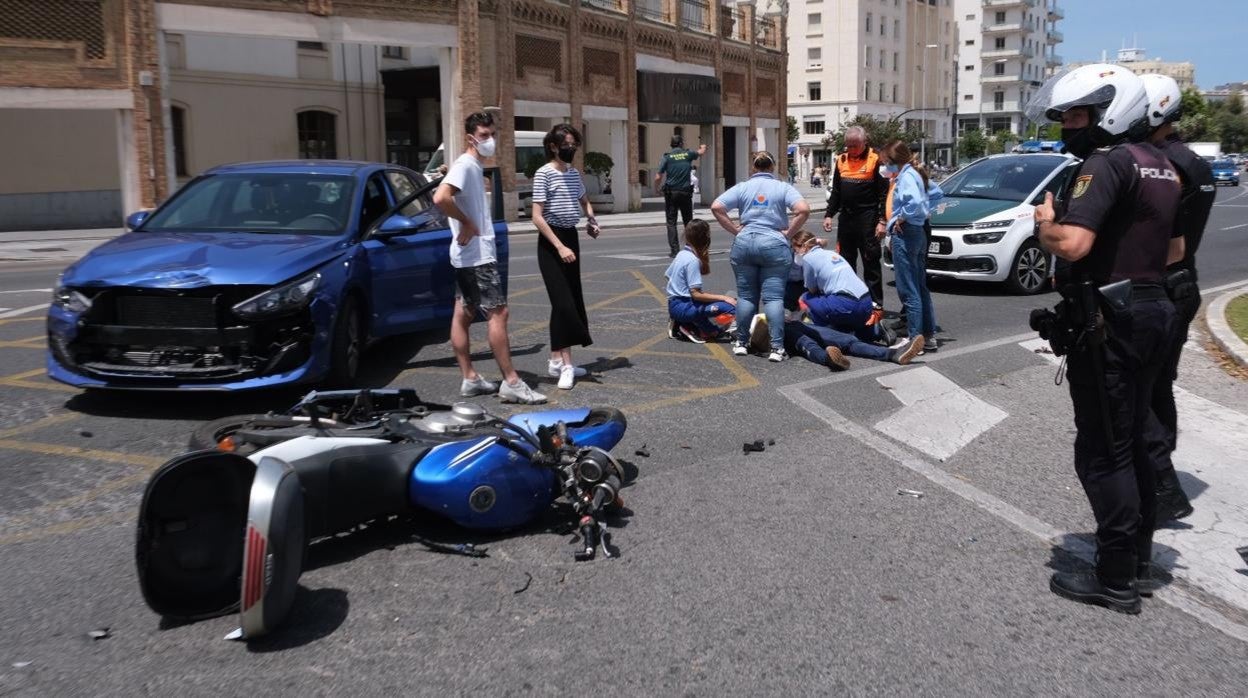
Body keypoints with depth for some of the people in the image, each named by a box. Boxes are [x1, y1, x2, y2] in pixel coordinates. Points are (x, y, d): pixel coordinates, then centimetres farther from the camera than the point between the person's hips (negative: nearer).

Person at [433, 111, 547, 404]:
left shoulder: (475, 167, 15)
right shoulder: (465, 165, -14)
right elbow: (441, 198, -29)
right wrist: (466, 223, -19)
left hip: (470, 255, 10)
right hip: (476, 254, -10)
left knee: (463, 314, 10)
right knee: (498, 312, -10)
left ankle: (470, 379, 16)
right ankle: (511, 382, -8)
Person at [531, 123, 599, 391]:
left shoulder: (574, 172, 11)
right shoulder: (544, 173, -11)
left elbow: (584, 200, 30)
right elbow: (537, 217, -16)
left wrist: (592, 220, 11)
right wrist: (559, 246, -22)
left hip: (571, 237, 8)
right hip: (551, 241, -8)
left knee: (573, 299, 7)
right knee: (563, 301, -14)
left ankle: (558, 359, 14)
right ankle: (564, 362, -11)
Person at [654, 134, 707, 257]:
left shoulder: (667, 157, -3)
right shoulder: (688, 154, 2)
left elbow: (658, 177, -7)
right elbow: (701, 152, 26)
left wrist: (657, 188, 12)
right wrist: (703, 147, 49)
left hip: (671, 193, -1)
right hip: (686, 192, 1)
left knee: (671, 222, 1)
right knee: (688, 221, 12)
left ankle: (675, 250, -6)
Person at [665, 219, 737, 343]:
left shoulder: (682, 254, 9)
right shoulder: (693, 260, -16)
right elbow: (696, 294, -20)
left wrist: (705, 256, 9)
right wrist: (723, 298, -16)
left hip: (674, 304, 10)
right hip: (682, 306, -10)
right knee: (729, 309, -23)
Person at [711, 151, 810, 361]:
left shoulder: (742, 187, 6)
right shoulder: (783, 188, 3)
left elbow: (716, 207, -3)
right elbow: (803, 210, -12)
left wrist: (735, 230, 2)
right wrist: (788, 232, -3)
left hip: (744, 244, 2)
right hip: (774, 245, -2)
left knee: (746, 295, 11)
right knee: (773, 297, -2)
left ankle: (741, 342, 17)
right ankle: (777, 347, -6)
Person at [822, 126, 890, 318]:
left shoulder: (875, 160, -6)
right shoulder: (841, 160, 11)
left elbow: (884, 193, -8)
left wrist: (882, 221, -14)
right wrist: (829, 214, 10)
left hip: (867, 218, -6)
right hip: (846, 218, 6)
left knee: (871, 263, -2)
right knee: (845, 263, 9)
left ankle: (876, 304, 3)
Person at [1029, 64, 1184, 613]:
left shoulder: (1106, 162, -16)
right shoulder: (1161, 165, 14)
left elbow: (1071, 244, -29)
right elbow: (1174, 250, 22)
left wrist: (1044, 221, -10)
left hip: (1108, 321, -10)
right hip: (1152, 310, 10)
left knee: (1103, 452, -2)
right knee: (1134, 440, 17)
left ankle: (1116, 580, 5)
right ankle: (1137, 558, 28)